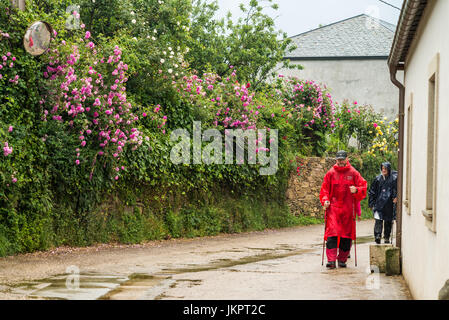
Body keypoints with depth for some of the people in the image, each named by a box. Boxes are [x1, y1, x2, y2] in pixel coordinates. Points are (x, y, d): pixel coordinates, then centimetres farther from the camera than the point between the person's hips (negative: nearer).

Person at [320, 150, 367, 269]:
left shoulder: (353, 173, 6)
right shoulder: (331, 173, 8)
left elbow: (363, 187, 4)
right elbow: (324, 189, 10)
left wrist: (356, 190, -17)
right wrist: (325, 200, -6)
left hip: (348, 209, 1)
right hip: (333, 207, -1)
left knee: (347, 234, 5)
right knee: (332, 233, -12)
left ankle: (342, 260, 17)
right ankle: (331, 260, -16)